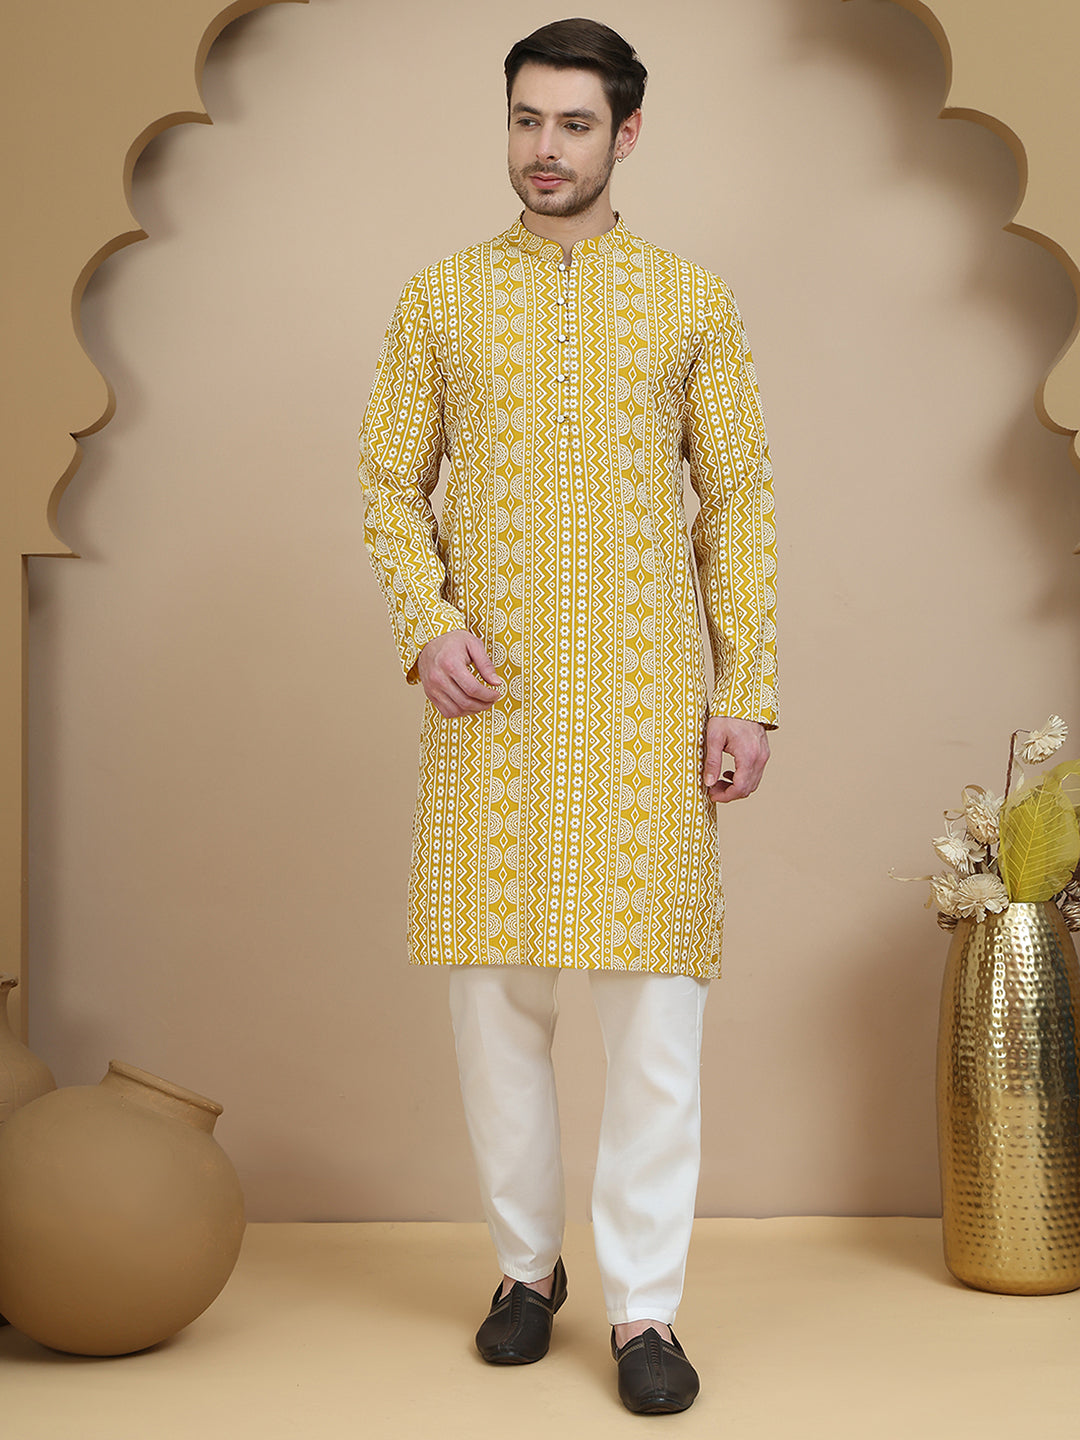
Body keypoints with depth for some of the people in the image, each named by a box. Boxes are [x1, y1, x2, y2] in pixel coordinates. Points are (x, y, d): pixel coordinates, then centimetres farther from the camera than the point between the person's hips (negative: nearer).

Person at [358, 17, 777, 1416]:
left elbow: (738, 502, 6)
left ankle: (642, 1306, 7)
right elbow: (391, 484, 10)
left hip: (647, 696, -1)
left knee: (653, 998, -3)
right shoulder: (440, 296, 9)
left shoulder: (692, 300, 7)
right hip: (490, 695, 1)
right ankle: (527, 1265, 22)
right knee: (495, 991, 5)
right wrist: (426, 623, -7)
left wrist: (748, 694, -1)